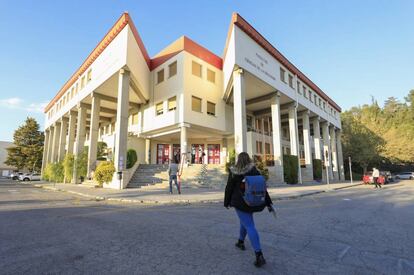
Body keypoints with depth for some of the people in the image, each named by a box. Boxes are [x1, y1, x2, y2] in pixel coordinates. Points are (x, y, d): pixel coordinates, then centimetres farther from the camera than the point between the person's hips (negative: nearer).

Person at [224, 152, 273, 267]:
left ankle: (259, 255, -13)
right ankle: (241, 242, 43)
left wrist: (227, 202, 12)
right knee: (245, 220, 27)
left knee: (249, 226, -4)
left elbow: (229, 188, -2)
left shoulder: (234, 172, -8)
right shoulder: (254, 171, -3)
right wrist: (268, 203, 2)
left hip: (240, 202, -4)